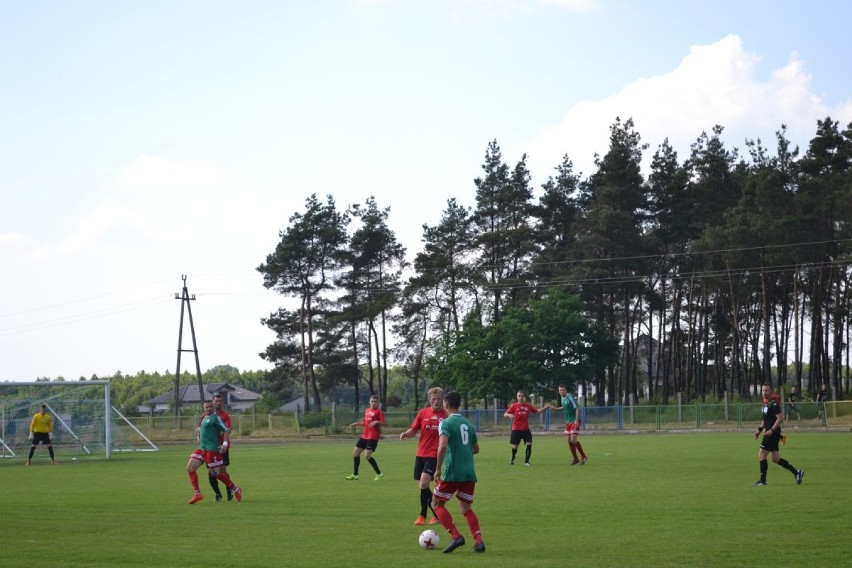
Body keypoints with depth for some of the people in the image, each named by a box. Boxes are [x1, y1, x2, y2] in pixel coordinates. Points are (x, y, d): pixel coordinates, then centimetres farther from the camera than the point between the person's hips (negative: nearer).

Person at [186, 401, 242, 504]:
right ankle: (197, 494, -3)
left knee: (216, 473, -3)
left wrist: (225, 444, -23)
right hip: (202, 448, 9)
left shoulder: (215, 418, -10)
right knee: (190, 467, -4)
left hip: (212, 449, -9)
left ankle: (235, 490, 15)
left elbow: (226, 431, -14)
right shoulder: (205, 418, 16)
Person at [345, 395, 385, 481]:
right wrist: (356, 424, 17)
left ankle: (379, 474, -2)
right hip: (364, 435, 8)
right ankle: (355, 475, 19)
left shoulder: (379, 411, -6)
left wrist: (376, 422, -31)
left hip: (373, 437, -8)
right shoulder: (367, 410, 15)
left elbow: (383, 423, -14)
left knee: (367, 455, -17)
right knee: (355, 453, 8)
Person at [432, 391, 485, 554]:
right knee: (466, 508, 14)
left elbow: (442, 446, -22)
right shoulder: (468, 424, 13)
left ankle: (456, 537, -8)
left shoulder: (446, 423, -8)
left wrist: (438, 470, -16)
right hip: (469, 473, 6)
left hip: (452, 472, -6)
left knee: (437, 504, 8)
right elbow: (476, 449, 21)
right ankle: (478, 541, -3)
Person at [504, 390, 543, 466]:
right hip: (516, 429, -2)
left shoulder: (528, 406, 3)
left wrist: (545, 408, -2)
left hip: (525, 429, 2)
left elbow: (537, 411, 10)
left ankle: (526, 461, -2)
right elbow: (505, 414, -5)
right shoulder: (514, 406, -4)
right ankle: (512, 459, 34)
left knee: (529, 444, -11)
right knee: (515, 446, 7)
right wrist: (509, 415, -28)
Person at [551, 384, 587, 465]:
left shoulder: (570, 397, -17)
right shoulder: (562, 398, 8)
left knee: (573, 440, -14)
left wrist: (577, 420, -25)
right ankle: (575, 459, 18)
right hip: (568, 422, 8)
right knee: (569, 441, 7)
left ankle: (583, 456, 2)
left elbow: (576, 408, -19)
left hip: (574, 421, -8)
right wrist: (555, 408, 18)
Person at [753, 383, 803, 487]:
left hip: (772, 434, -10)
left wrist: (771, 430, -23)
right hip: (769, 434, 10)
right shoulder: (766, 403, 15)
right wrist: (759, 429, 20)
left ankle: (762, 480, 0)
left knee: (761, 455, -6)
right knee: (776, 458, 11)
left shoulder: (773, 404, -14)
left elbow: (780, 418, -21)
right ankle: (796, 472, 17)